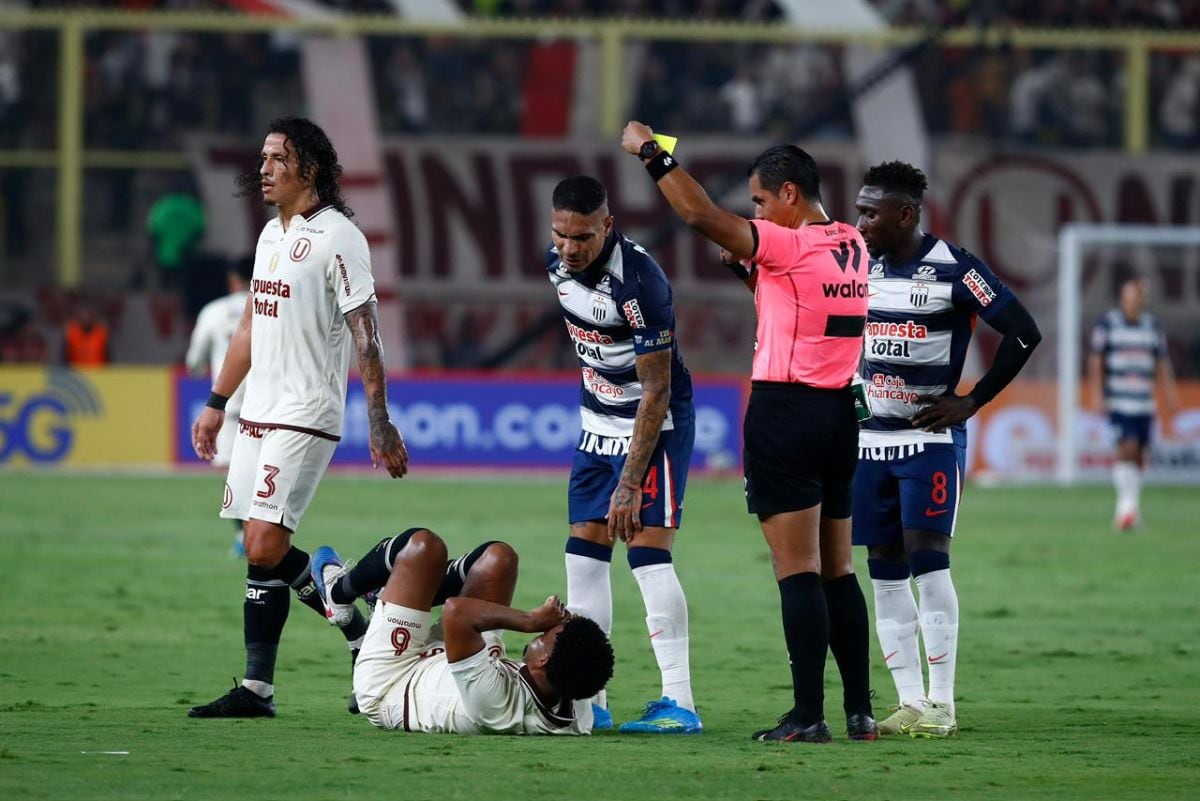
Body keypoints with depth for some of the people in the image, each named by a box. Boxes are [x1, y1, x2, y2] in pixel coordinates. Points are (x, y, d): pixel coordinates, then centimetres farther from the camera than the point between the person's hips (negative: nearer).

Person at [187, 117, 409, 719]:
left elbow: (365, 337, -14)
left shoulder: (336, 237, -10)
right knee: (263, 551, 6)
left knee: (265, 548, -14)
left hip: (305, 416, -9)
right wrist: (216, 405, 24)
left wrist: (380, 425, -19)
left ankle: (258, 688, -10)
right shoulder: (272, 234, 16)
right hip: (257, 414, 9)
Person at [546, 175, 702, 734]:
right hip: (598, 420, 8)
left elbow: (655, 393, -25)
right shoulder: (557, 264, -4)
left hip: (655, 424, -8)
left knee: (647, 551, -14)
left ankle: (679, 702, -13)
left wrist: (630, 484, -26)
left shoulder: (638, 281, -28)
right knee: (584, 555, 4)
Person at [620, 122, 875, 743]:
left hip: (785, 410, -8)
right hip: (839, 412, 8)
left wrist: (652, 153, -9)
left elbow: (701, 215, -18)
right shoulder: (852, 247, 10)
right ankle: (860, 710, 13)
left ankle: (809, 715, -10)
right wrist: (748, 269, 13)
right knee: (837, 568, 12)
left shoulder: (791, 245, -14)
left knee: (797, 569, -8)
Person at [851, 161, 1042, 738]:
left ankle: (941, 704, -7)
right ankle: (910, 702, 8)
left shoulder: (953, 270, -11)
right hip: (869, 438, 6)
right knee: (885, 574, 4)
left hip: (930, 437, -6)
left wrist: (972, 401, -9)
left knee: (927, 561, -12)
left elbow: (1023, 333, -10)